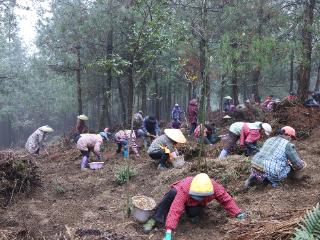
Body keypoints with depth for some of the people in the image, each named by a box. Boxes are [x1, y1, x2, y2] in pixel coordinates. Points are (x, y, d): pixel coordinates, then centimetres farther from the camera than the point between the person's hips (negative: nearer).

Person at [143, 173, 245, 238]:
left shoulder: (214, 186, -38)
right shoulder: (184, 190, -46)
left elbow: (226, 199, -24)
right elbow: (175, 210, -52)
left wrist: (238, 213, -27)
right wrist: (169, 232, -58)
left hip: (196, 205, 2)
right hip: (185, 198, -2)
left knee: (193, 213, -33)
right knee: (172, 194, -37)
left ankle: (195, 214, 5)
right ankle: (155, 220, -29)